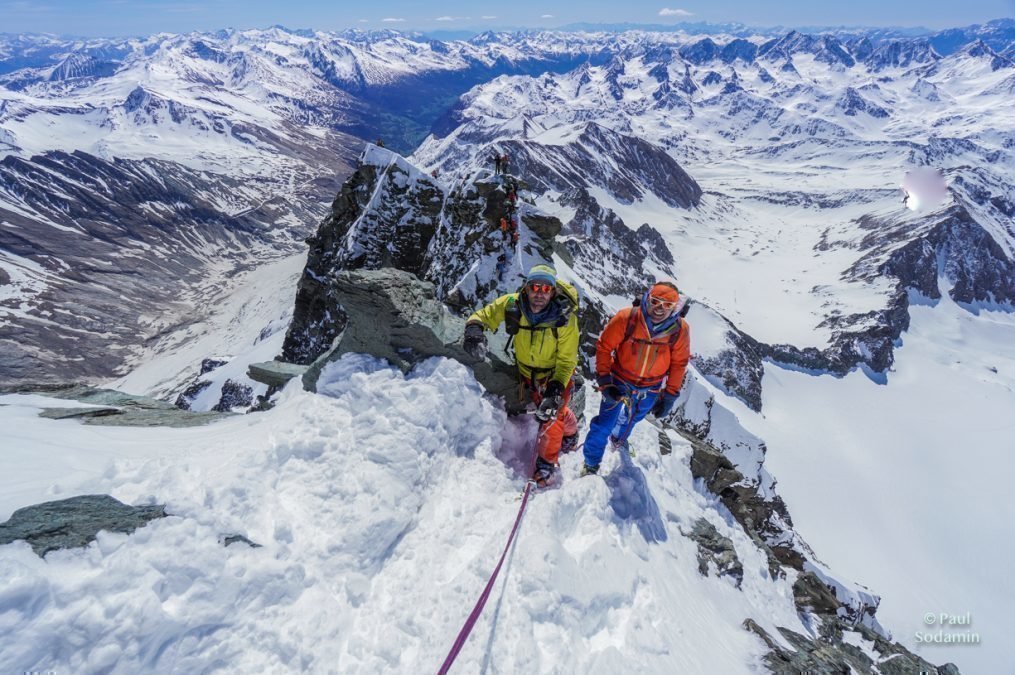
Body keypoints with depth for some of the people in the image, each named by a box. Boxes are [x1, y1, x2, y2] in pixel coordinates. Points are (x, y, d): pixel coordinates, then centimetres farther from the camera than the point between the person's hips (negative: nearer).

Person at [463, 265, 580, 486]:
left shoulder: (565, 318, -31)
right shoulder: (512, 305, -26)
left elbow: (566, 361, -26)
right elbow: (484, 316, -13)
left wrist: (555, 390, -38)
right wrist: (474, 329, -36)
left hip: (557, 373, -4)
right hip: (527, 372, 4)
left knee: (551, 414, -13)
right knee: (546, 408, 24)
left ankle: (546, 462, 13)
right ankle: (571, 430, 56)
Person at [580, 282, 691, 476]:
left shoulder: (680, 330, -18)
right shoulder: (626, 318, -26)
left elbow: (678, 364, -3)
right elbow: (604, 347, -15)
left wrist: (670, 397, 0)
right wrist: (604, 381, -17)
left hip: (651, 389, 3)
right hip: (619, 381, -3)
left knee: (633, 418, 28)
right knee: (604, 423, -2)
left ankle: (618, 439, 62)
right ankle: (591, 464, 24)